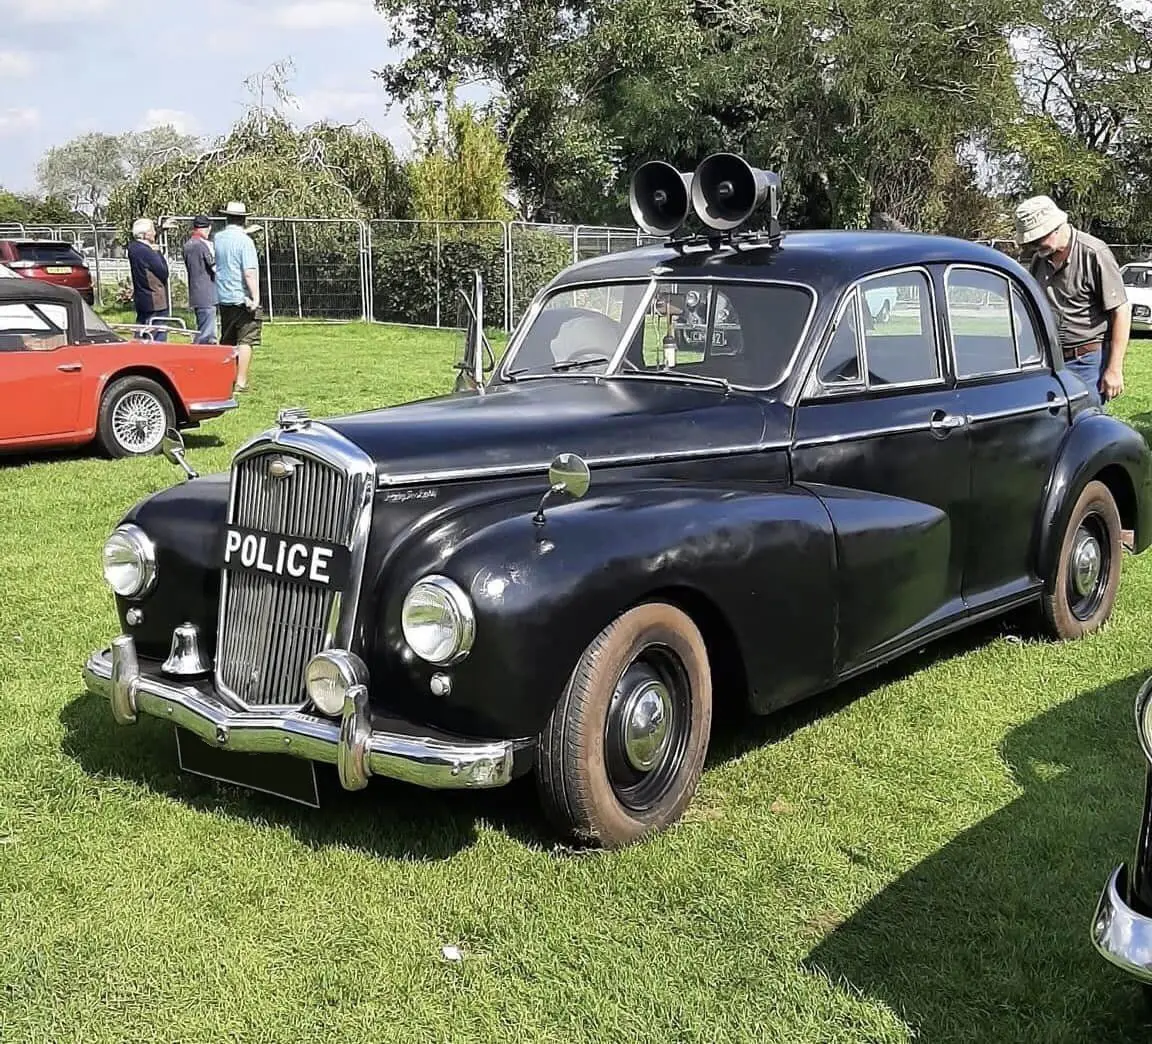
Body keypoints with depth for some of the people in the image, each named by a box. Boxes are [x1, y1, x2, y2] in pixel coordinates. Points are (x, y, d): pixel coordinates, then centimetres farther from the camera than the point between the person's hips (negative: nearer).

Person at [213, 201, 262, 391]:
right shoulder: (245, 241, -14)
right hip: (243, 297, -7)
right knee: (245, 341, -3)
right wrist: (256, 297, -17)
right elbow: (249, 273, -21)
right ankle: (241, 381, -7)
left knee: (226, 342, 15)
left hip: (223, 298, 7)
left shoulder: (218, 238, 6)